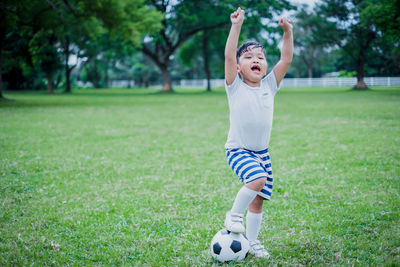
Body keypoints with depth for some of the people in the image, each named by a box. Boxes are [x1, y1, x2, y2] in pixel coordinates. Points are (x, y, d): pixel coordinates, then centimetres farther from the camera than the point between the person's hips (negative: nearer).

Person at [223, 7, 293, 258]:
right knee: (258, 179, -29)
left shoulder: (269, 86, 4)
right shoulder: (235, 87, -7)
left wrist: (288, 32, -9)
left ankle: (252, 240, 23)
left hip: (262, 151, 5)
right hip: (238, 150, -5)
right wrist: (236, 26, -25)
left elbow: (286, 59, -1)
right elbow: (229, 56, -20)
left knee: (258, 199, 8)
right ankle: (234, 214, -7)